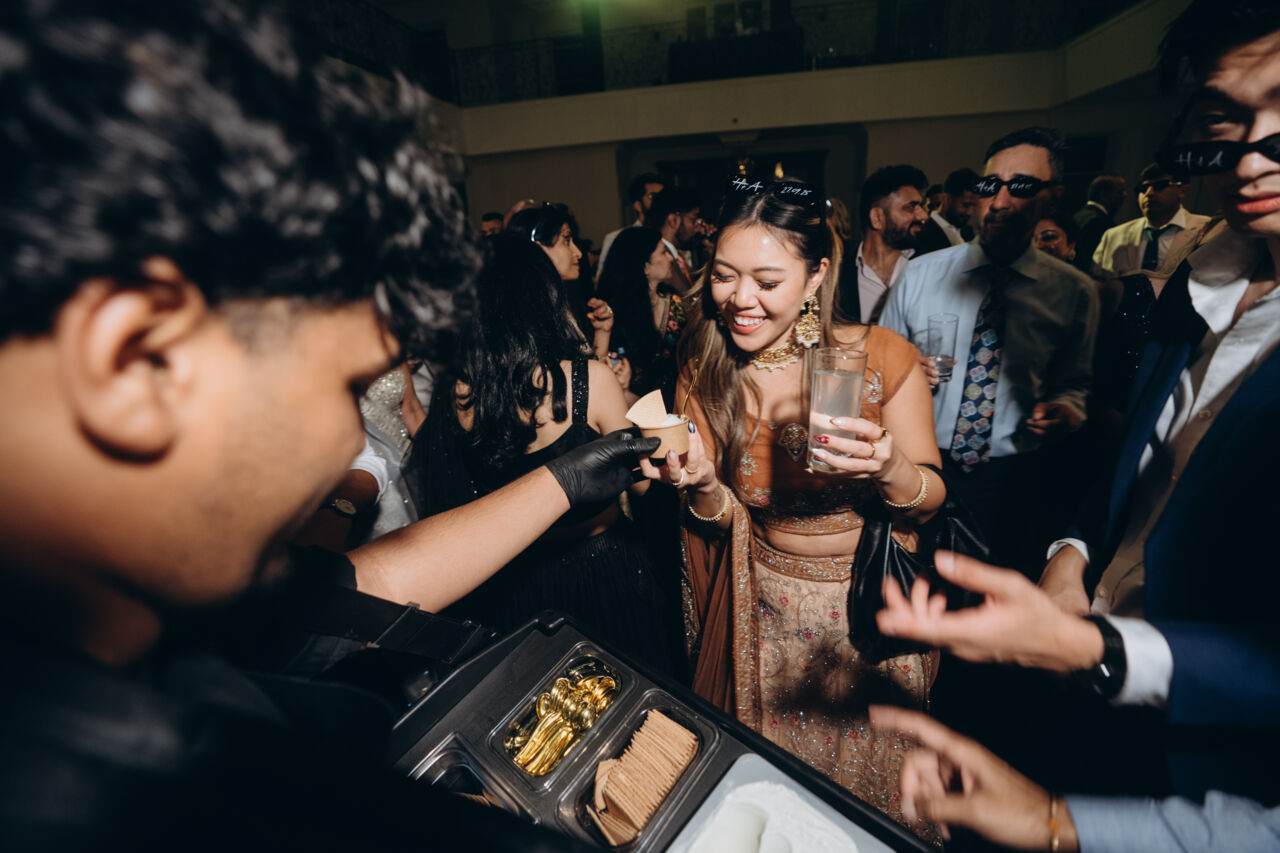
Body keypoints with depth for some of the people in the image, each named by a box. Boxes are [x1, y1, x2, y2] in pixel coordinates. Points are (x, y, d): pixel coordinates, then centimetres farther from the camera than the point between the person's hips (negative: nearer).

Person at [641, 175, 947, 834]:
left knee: (867, 773, 25)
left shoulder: (883, 358, -18)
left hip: (870, 600, 0)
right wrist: (702, 485, -31)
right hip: (765, 603, 1)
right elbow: (723, 519, -8)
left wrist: (889, 468, -32)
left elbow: (930, 501, -10)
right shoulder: (704, 373, -12)